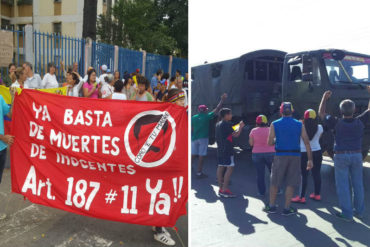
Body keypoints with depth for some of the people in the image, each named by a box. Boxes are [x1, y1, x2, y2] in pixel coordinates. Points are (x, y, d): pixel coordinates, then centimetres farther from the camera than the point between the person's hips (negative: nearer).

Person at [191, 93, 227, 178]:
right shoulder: (207, 117, -5)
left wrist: (191, 137, 18)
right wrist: (222, 100, 8)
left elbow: (191, 129, 8)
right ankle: (199, 173, 5)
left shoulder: (193, 118, 6)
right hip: (203, 138, -4)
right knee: (201, 156, 1)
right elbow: (217, 109, 0)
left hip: (194, 138, 5)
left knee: (193, 155, 11)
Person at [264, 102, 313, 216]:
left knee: (274, 183, 12)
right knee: (291, 184, 9)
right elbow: (307, 143, -2)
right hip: (295, 156, 1)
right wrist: (310, 159, 0)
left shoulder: (274, 124, -2)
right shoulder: (299, 125, 2)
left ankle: (271, 206, 21)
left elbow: (270, 143, -3)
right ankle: (287, 208, 14)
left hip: (280, 156, -1)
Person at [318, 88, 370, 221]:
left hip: (341, 156, -3)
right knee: (358, 184, 14)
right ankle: (359, 211, 25)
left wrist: (324, 98, 10)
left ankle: (347, 213, 6)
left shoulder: (336, 123, -11)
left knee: (343, 185, 2)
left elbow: (321, 113, 2)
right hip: (357, 155, 4)